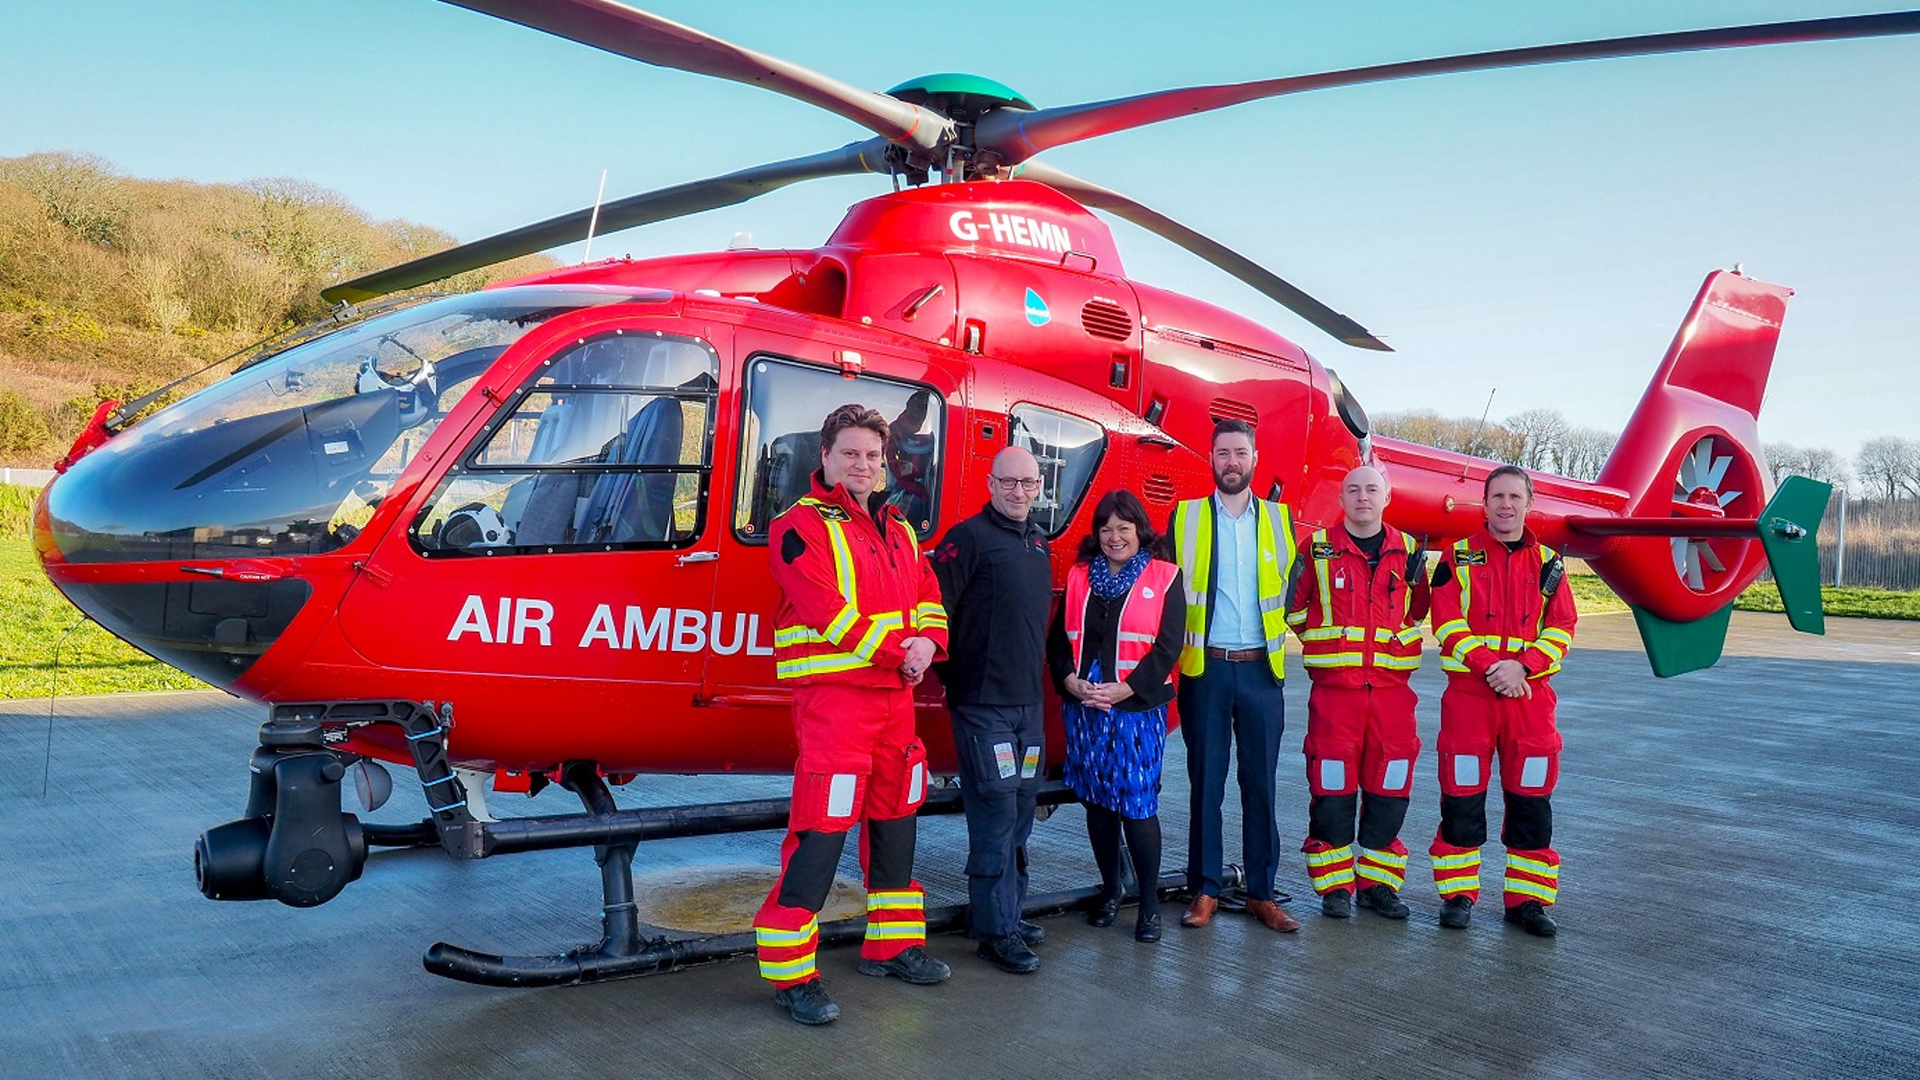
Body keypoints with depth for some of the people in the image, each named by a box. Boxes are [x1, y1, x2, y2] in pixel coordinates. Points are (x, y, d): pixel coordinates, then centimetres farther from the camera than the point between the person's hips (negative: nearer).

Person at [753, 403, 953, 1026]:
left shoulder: (896, 531, 17)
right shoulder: (802, 525, -6)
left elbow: (928, 598, 15)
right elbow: (830, 612, -17)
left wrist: (927, 642, -7)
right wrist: (897, 650, -16)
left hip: (895, 697, 8)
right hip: (832, 698, -8)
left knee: (894, 823, 16)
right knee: (820, 833, -9)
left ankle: (891, 944, 31)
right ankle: (790, 974, 0)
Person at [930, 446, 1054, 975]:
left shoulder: (1039, 543, 16)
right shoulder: (969, 538, -8)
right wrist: (953, 677, -9)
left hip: (1029, 700, 8)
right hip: (983, 702, -7)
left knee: (1020, 809, 13)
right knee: (995, 811, -7)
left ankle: (1009, 911, 26)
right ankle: (995, 930, 1)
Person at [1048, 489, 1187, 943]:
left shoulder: (1164, 578, 1)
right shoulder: (1079, 576, 11)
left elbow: (1168, 646, -6)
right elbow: (1058, 638, 9)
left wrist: (1121, 690, -14)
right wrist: (1071, 681, -10)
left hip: (1138, 709, -3)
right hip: (1082, 708, 4)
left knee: (1137, 804, -5)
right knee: (1097, 801, 10)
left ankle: (1149, 903, 9)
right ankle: (1111, 887, 27)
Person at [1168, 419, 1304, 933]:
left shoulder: (1279, 519, 9)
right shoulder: (1185, 518, 3)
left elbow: (1292, 587, 13)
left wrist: (1276, 633, 6)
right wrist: (1182, 642, 2)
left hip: (1261, 669, 1)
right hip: (1205, 668, -1)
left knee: (1260, 783, 5)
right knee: (1206, 783, 3)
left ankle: (1261, 891, 14)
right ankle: (1204, 890, 12)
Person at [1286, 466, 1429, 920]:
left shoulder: (1407, 550, 11)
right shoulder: (1317, 547, 4)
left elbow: (1417, 612, 20)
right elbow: (1293, 609, 9)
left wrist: (1421, 580, 6)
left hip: (1391, 687, 3)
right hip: (1333, 686, -2)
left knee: (1389, 786, 6)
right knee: (1332, 786, -1)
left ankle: (1378, 882, 20)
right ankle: (1334, 885, 11)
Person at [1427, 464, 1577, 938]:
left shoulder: (1548, 564, 10)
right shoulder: (1458, 557, 4)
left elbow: (1561, 628, 4)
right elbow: (1448, 623, -4)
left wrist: (1522, 666, -12)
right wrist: (1488, 665, -16)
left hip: (1530, 693, 2)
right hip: (1468, 691, -2)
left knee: (1531, 798, 5)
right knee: (1462, 795, 2)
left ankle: (1528, 898, 16)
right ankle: (1458, 893, 13)